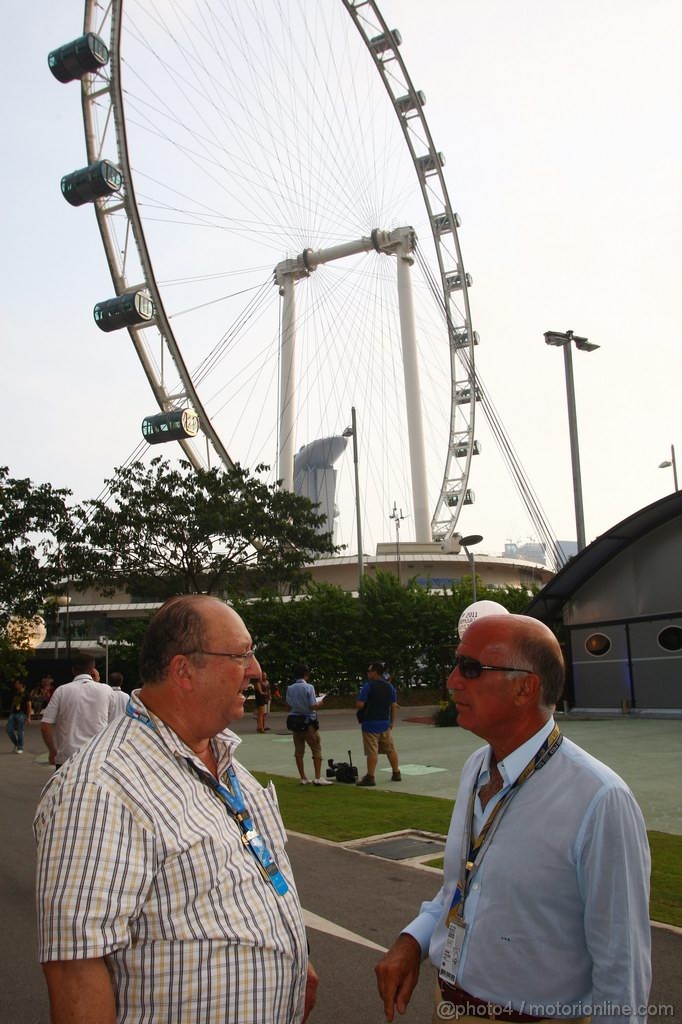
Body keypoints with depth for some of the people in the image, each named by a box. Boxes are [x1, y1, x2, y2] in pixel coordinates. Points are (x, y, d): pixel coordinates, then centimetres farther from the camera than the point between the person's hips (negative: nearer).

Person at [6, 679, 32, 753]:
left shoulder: (26, 694, -3)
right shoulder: (14, 694, 15)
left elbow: (29, 706, -5)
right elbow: (12, 704, 18)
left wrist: (28, 717, -11)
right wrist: (10, 713, 15)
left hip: (21, 714, -6)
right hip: (13, 713, 6)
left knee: (20, 732, -4)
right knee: (9, 729, 0)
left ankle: (20, 748, 7)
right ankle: (16, 743, 21)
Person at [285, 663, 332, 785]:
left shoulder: (290, 688, 0)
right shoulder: (309, 687, -14)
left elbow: (288, 707, 3)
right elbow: (313, 706, -16)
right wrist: (319, 703, 5)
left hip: (294, 721, 5)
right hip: (308, 722, -5)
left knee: (299, 750, 10)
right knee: (316, 749, 3)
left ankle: (303, 778, 15)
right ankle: (318, 778, -2)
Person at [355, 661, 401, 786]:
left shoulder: (368, 685, -13)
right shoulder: (389, 686, 7)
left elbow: (359, 705, -18)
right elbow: (394, 705, 9)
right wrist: (392, 722, 17)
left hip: (370, 723, -6)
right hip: (385, 722, 6)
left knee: (372, 751, -6)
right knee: (390, 749, 14)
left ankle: (370, 777, -4)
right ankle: (396, 774, 22)